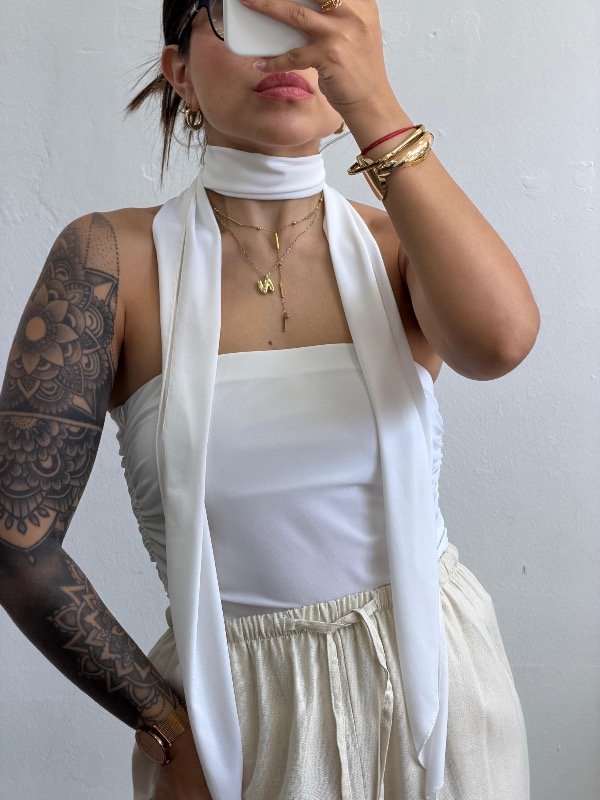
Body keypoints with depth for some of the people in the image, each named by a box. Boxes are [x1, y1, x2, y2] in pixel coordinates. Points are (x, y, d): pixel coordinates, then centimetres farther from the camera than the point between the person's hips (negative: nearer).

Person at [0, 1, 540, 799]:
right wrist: (168, 727, -8)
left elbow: (501, 340, -26)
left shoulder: (397, 245, -3)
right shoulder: (114, 256, -11)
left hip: (434, 675, 3)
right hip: (242, 709, -2)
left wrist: (374, 104, -30)